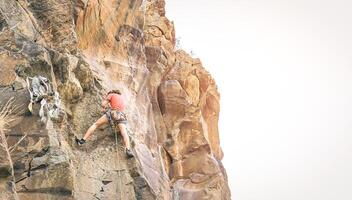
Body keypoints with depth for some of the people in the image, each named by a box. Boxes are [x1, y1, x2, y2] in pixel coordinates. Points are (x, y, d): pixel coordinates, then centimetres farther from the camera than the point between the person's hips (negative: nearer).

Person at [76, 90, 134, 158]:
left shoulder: (112, 95, 19)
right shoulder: (121, 98, 35)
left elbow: (103, 104, 14)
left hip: (112, 113, -3)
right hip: (121, 116, 3)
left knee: (95, 124, 9)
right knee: (124, 134, -16)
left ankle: (83, 140, 1)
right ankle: (128, 150, -39)